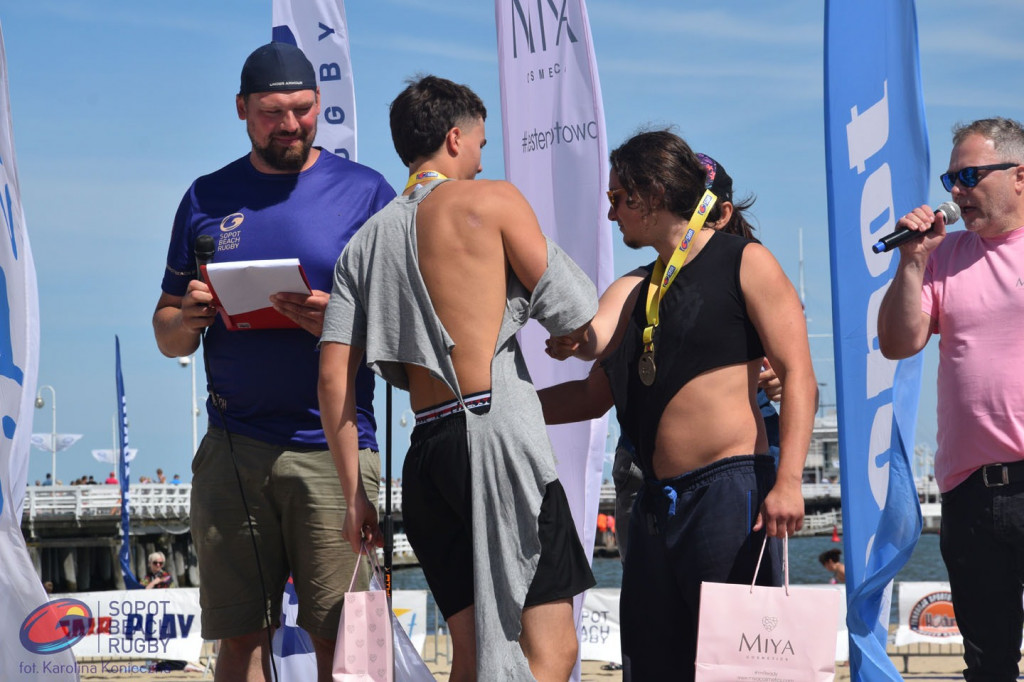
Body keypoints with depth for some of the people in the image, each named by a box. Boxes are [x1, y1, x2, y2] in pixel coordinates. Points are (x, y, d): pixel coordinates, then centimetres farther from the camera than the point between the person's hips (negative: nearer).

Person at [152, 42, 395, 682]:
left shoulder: (365, 192, 6)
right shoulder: (208, 199, 14)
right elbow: (168, 337, 18)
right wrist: (188, 317, -6)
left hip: (333, 444, -2)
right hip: (233, 449, 2)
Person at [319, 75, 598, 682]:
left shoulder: (367, 242, 17)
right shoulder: (492, 200, 2)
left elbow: (335, 376, 11)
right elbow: (571, 312, -2)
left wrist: (354, 494, 13)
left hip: (427, 449, 6)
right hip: (497, 432, -6)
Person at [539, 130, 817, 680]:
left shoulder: (744, 263, -1)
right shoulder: (645, 291, 21)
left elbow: (798, 377, -9)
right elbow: (595, 395, 28)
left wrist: (788, 482, -21)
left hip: (729, 490, -8)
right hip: (656, 502, 8)